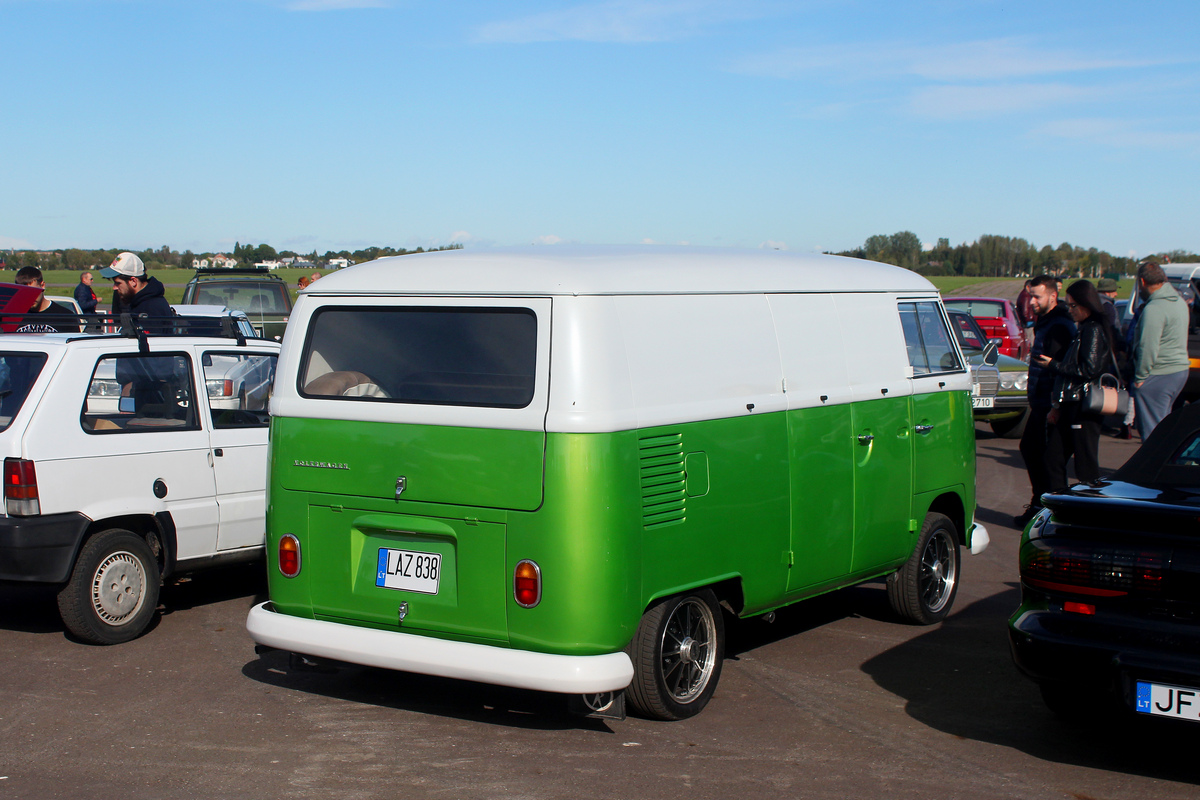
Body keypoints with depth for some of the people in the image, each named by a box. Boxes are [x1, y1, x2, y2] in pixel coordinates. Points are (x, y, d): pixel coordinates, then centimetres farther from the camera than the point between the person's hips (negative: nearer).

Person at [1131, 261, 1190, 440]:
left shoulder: (1154, 309, -21)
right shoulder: (1179, 301, 11)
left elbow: (1148, 348, -24)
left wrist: (1140, 377, -15)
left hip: (1158, 376, -9)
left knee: (1151, 430, -2)